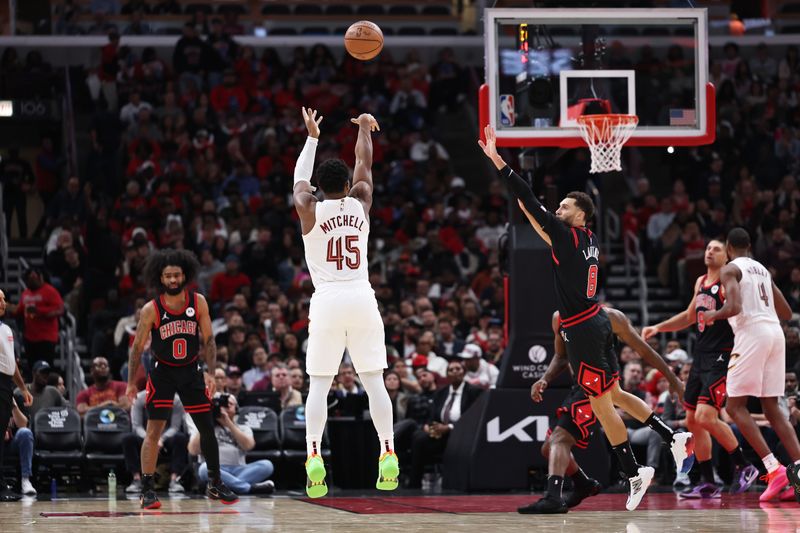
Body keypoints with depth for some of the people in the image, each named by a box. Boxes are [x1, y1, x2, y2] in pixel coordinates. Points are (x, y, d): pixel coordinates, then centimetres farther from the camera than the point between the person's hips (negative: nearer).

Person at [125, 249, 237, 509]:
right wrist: (131, 383, -7)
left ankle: (215, 484, 20)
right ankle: (147, 490, -5)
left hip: (191, 371, 3)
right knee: (154, 430, -9)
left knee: (207, 427, 6)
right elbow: (137, 347, -6)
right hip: (162, 372, -3)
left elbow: (208, 340, -2)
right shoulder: (151, 310, -13)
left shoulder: (198, 302, -8)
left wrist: (210, 373, -11)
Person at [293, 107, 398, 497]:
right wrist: (365, 128, 41)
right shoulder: (360, 202, 5)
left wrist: (312, 137, 33)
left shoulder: (310, 210, 0)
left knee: (318, 386, 0)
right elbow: (365, 163, 23)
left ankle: (314, 457, -13)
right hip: (362, 300, 2)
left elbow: (300, 178, 20)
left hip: (327, 302, -2)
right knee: (374, 381, 6)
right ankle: (388, 455, 1)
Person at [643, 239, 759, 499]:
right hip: (701, 357, 9)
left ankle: (744, 467, -4)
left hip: (722, 358, -9)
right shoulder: (700, 282, 16)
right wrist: (657, 328, 26)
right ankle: (707, 483, 13)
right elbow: (690, 316, 31)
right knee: (692, 421, 8)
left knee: (706, 417, -19)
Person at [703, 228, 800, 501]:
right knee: (772, 407, 12)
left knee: (735, 406, -3)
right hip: (776, 333, 7)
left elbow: (734, 307, -17)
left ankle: (774, 469, -17)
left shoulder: (730, 269, 0)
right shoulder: (763, 270, 23)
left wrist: (713, 315, 3)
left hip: (752, 333, -7)